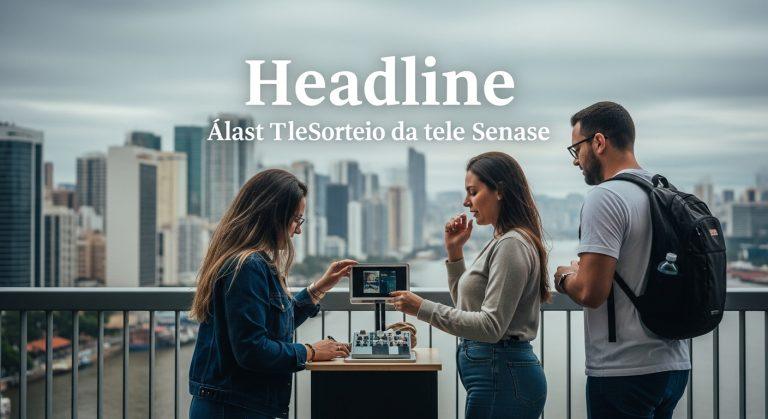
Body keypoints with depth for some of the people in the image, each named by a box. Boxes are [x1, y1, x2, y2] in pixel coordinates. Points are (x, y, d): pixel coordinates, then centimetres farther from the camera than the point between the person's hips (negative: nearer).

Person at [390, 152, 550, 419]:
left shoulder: (511, 245, -16)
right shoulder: (500, 241, 15)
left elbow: (491, 326, -21)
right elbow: (466, 304, 20)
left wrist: (424, 309, -21)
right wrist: (454, 252, 11)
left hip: (502, 378, -10)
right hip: (500, 375, 10)